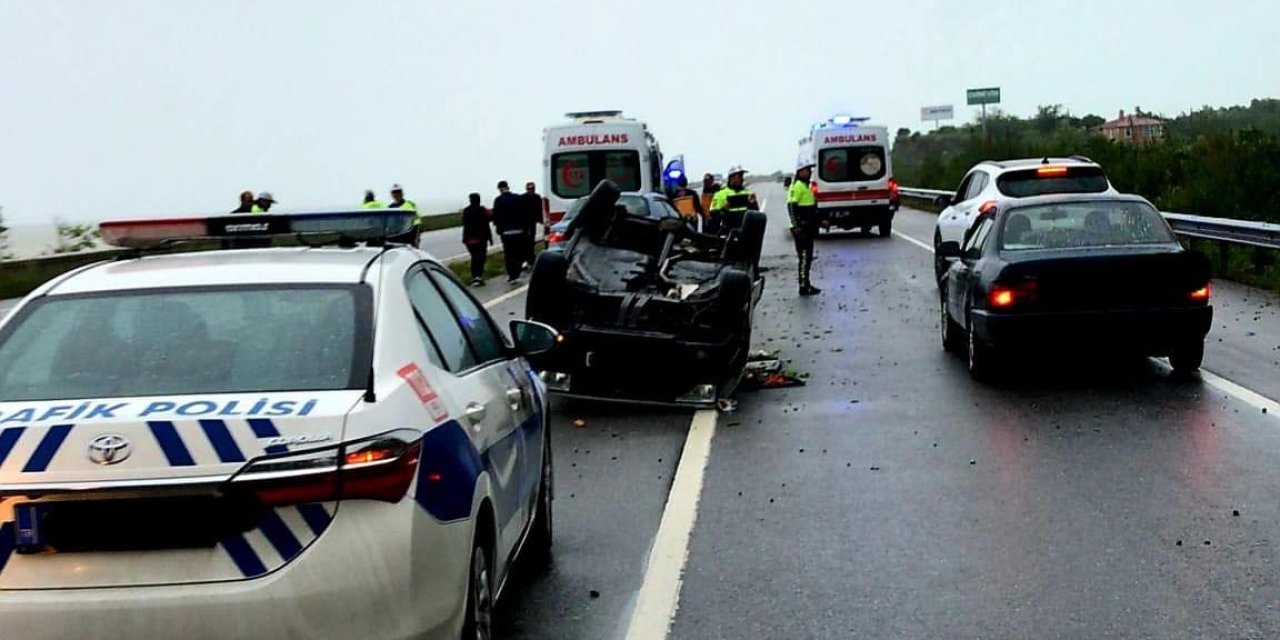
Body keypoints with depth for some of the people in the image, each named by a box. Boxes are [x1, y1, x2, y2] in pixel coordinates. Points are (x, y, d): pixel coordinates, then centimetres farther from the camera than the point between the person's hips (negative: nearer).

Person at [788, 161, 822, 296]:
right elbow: (791, 206, -21)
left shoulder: (805, 186, 20)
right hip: (801, 228, -10)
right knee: (804, 256, -11)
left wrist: (816, 222, 29)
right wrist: (796, 225, -26)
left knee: (807, 256, 14)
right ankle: (804, 286, -11)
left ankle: (806, 284, 21)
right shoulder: (797, 186, -13)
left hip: (808, 228, 10)